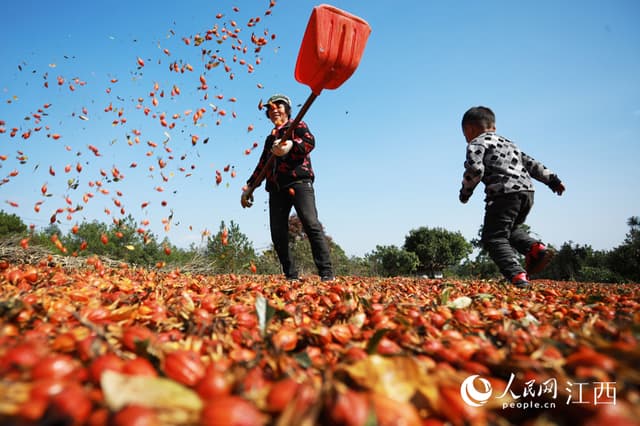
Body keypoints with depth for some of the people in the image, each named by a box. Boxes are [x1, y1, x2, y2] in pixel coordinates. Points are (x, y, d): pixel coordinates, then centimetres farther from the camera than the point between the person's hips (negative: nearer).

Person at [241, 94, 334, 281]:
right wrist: (249, 187, 26)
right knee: (277, 233, -4)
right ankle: (291, 276, 2)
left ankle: (326, 273, -21)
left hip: (299, 181, -6)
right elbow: (262, 165, 33)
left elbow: (310, 141, -7)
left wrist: (291, 145, -26)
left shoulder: (297, 125, 15)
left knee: (311, 224, -20)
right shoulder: (270, 138, 32)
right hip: (276, 187, 6)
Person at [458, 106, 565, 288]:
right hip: (528, 191, 8)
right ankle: (536, 248, 3)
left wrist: (465, 191, 2)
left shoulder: (477, 143, 5)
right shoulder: (507, 142, 30)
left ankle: (518, 276, -18)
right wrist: (552, 180, 29)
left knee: (493, 238, -3)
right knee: (512, 229, 28)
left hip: (505, 193, -8)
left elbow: (475, 169, -11)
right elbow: (531, 163, 29)